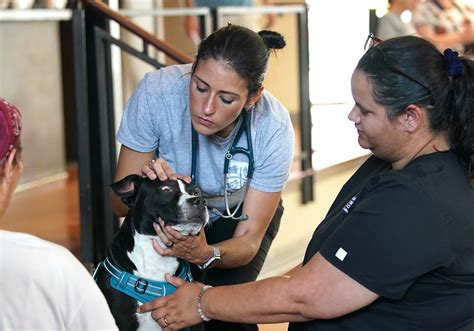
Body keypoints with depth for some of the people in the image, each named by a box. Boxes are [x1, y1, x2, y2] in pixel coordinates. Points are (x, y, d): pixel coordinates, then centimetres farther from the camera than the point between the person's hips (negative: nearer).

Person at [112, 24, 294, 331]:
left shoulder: (274, 129, -33)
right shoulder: (157, 91, -33)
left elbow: (249, 240, -26)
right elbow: (120, 203, -22)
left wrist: (205, 254, -47)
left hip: (240, 214, -1)